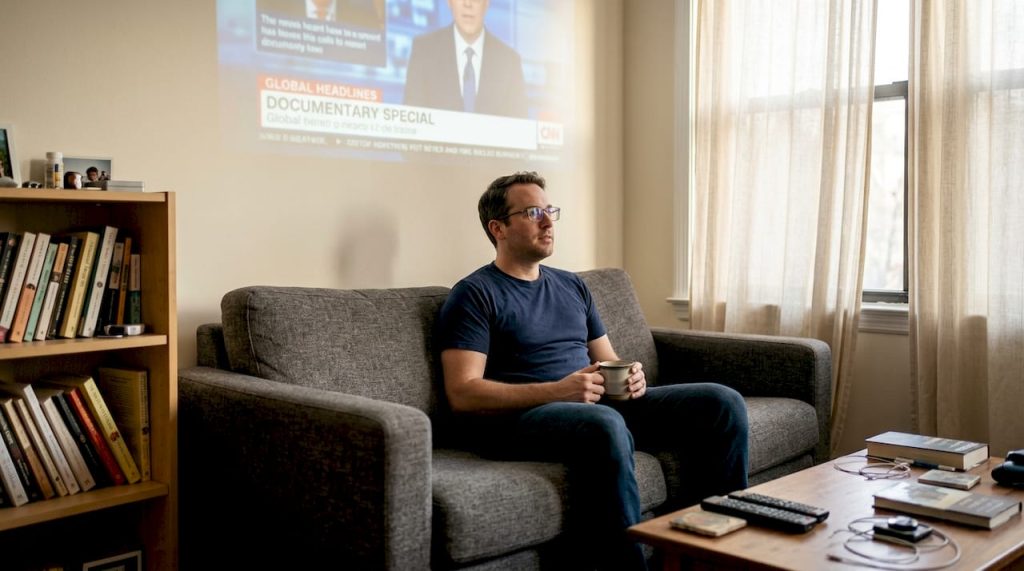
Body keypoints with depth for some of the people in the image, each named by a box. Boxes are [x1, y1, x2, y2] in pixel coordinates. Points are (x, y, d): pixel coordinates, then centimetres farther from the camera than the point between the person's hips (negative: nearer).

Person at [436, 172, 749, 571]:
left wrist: (631, 378, -3)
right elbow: (462, 394, -12)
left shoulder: (572, 285, 21)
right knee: (606, 426, -39)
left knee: (722, 403, -8)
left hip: (603, 406, 7)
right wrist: (558, 391, -21)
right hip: (520, 417, -7)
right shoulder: (475, 294, -1)